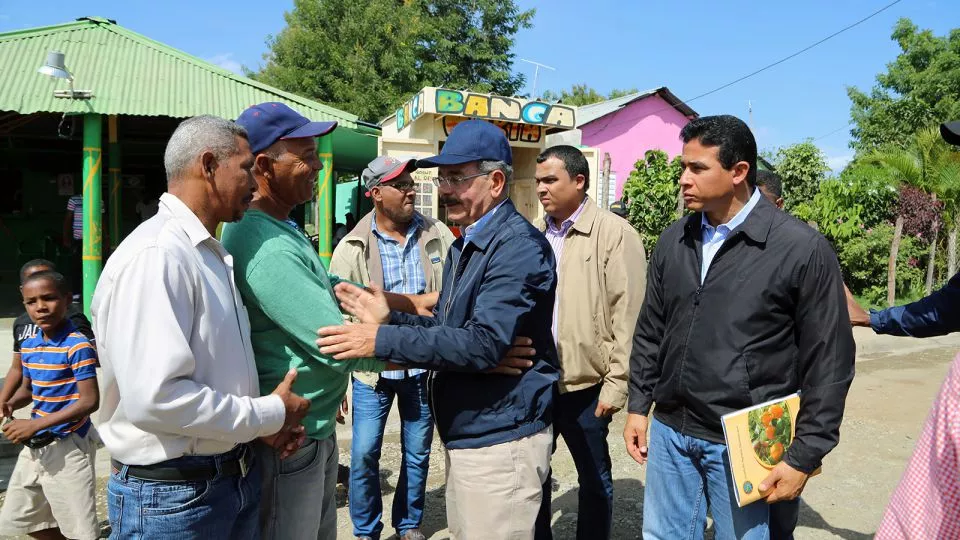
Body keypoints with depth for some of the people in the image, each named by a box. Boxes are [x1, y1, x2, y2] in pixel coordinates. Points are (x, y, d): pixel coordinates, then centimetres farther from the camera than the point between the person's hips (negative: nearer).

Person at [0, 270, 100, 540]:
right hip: (35, 446, 8)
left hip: (68, 447, -8)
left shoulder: (77, 345, -19)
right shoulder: (29, 345, 5)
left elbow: (90, 401, -22)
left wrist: (36, 424, -25)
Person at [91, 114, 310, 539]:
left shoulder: (210, 253, 10)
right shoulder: (154, 255, -21)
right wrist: (269, 415, -17)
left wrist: (263, 421, 2)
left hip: (238, 475, 9)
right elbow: (155, 398, -29)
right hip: (173, 494, -9)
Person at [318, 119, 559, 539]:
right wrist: (390, 318, -3)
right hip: (465, 435, 10)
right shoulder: (465, 246, 13)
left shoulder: (519, 247, -19)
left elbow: (483, 343, -28)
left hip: (501, 440, -9)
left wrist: (382, 341, -28)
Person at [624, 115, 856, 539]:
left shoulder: (802, 249, -11)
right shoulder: (673, 240, 4)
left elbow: (829, 363, -8)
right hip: (669, 432, 5)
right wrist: (639, 406, 10)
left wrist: (804, 457, -9)